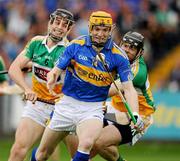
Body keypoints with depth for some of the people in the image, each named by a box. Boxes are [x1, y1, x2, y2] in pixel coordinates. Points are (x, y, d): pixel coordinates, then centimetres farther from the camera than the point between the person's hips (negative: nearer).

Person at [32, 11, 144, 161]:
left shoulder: (118, 56, -7)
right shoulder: (76, 45, -4)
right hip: (67, 104, 2)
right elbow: (57, 70, -3)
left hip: (93, 108, -2)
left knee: (86, 143, -32)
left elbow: (128, 88, -9)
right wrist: (52, 78, -28)